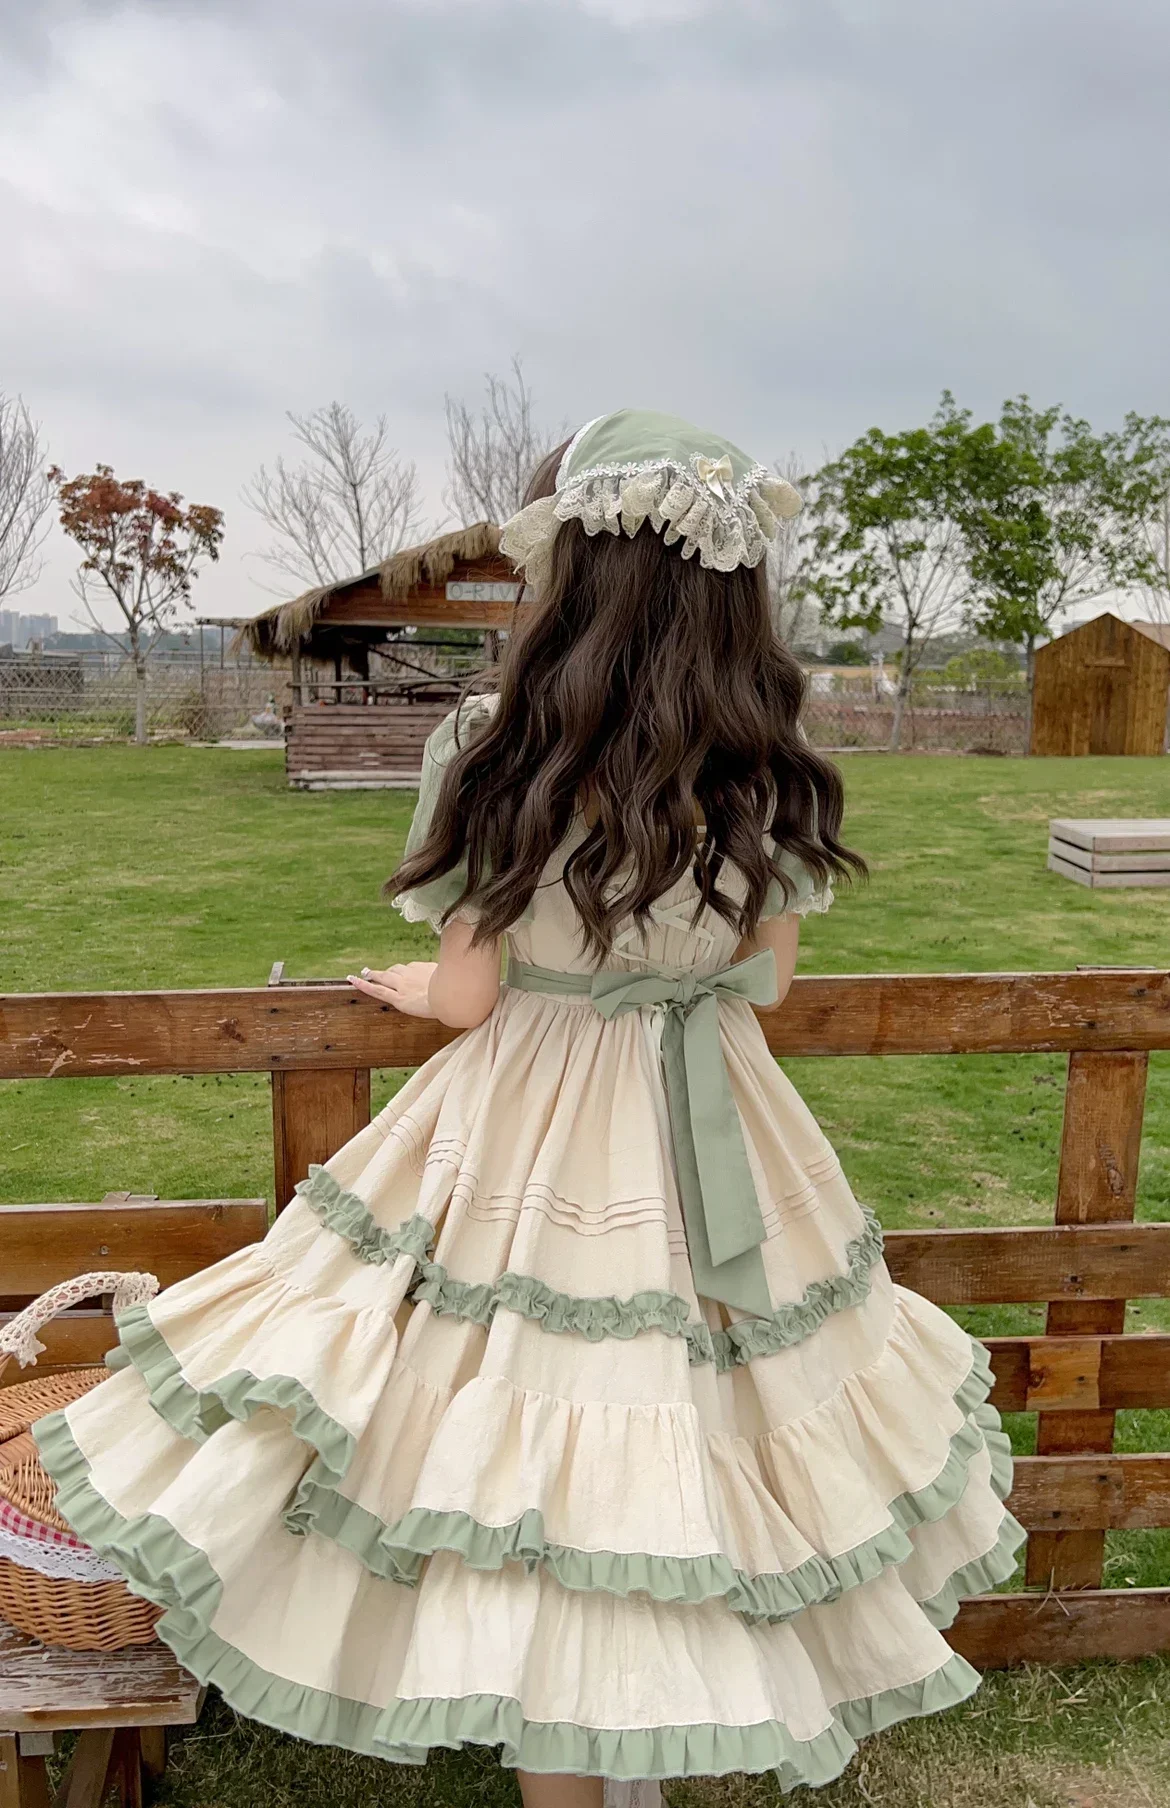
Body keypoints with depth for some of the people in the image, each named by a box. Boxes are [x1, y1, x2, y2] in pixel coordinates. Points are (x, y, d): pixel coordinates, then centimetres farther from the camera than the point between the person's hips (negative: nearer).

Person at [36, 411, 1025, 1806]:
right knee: (687, 1421, 22)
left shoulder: (497, 754, -19)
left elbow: (468, 995, -10)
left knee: (535, 1453, 14)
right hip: (718, 1150, 4)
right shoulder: (770, 777, -9)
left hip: (526, 1146, -3)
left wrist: (413, 987, 12)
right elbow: (765, 981, 3)